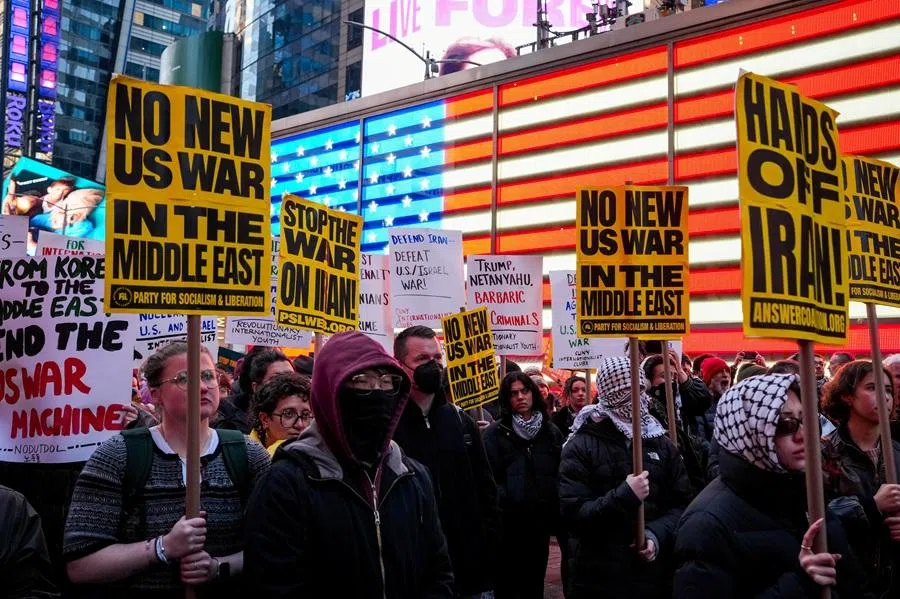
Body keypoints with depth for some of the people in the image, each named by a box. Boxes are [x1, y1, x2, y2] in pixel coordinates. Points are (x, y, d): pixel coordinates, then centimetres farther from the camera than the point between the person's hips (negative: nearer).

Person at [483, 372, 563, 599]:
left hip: (540, 521, 4)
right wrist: (506, 502, -19)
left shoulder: (551, 432, 9)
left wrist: (555, 512, -3)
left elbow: (561, 475, 6)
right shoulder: (495, 433, -4)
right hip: (508, 523, -4)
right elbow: (489, 478, -11)